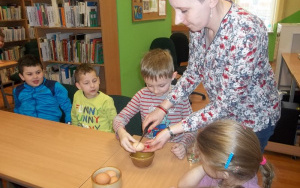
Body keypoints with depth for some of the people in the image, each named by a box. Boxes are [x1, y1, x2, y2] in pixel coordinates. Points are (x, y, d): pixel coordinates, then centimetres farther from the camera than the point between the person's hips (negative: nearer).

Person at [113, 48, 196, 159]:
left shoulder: (181, 97, -8)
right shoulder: (142, 95, -3)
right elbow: (120, 117, -2)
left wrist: (183, 144, -23)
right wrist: (121, 132, -25)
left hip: (173, 149, 0)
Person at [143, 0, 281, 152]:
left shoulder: (246, 33, -35)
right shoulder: (199, 23, -15)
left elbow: (225, 104, -30)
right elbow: (193, 73, -3)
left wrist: (171, 131, -29)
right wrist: (162, 108, -9)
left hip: (252, 117, -5)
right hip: (222, 114, 6)